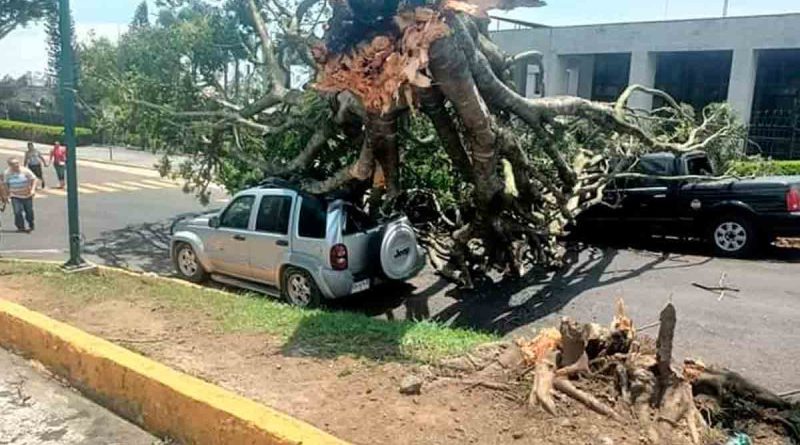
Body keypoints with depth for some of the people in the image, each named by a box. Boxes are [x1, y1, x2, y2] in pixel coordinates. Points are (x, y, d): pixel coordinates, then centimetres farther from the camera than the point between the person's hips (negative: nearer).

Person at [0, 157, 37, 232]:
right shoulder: (6, 173, -6)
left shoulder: (25, 171, -12)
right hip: (15, 196, 0)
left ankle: (31, 226, 30)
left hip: (27, 195, 0)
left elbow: (33, 179, -7)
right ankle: (20, 227, 1)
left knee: (29, 211, 10)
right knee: (18, 212, -11)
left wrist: (33, 189, -19)